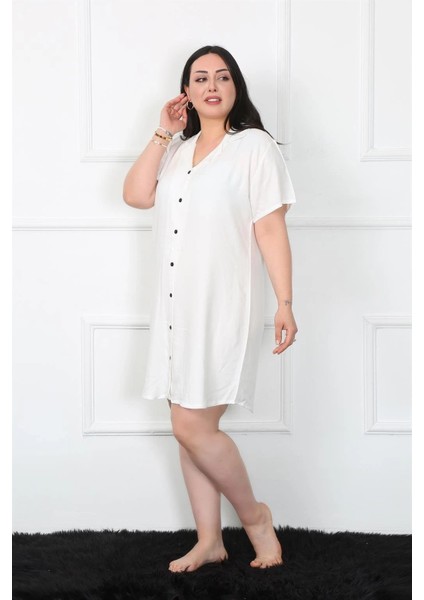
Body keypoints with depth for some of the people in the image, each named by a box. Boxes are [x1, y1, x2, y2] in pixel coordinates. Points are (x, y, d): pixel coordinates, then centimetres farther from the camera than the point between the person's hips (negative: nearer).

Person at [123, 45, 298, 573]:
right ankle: (209, 541, 21)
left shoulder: (254, 145, -4)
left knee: (192, 426, -10)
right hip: (176, 307, 7)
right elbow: (136, 195, 2)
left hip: (223, 305, -7)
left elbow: (271, 230, -9)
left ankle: (253, 515, 13)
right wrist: (163, 133, 0)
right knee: (189, 427, 9)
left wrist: (285, 303, -14)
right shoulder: (178, 149, 16)